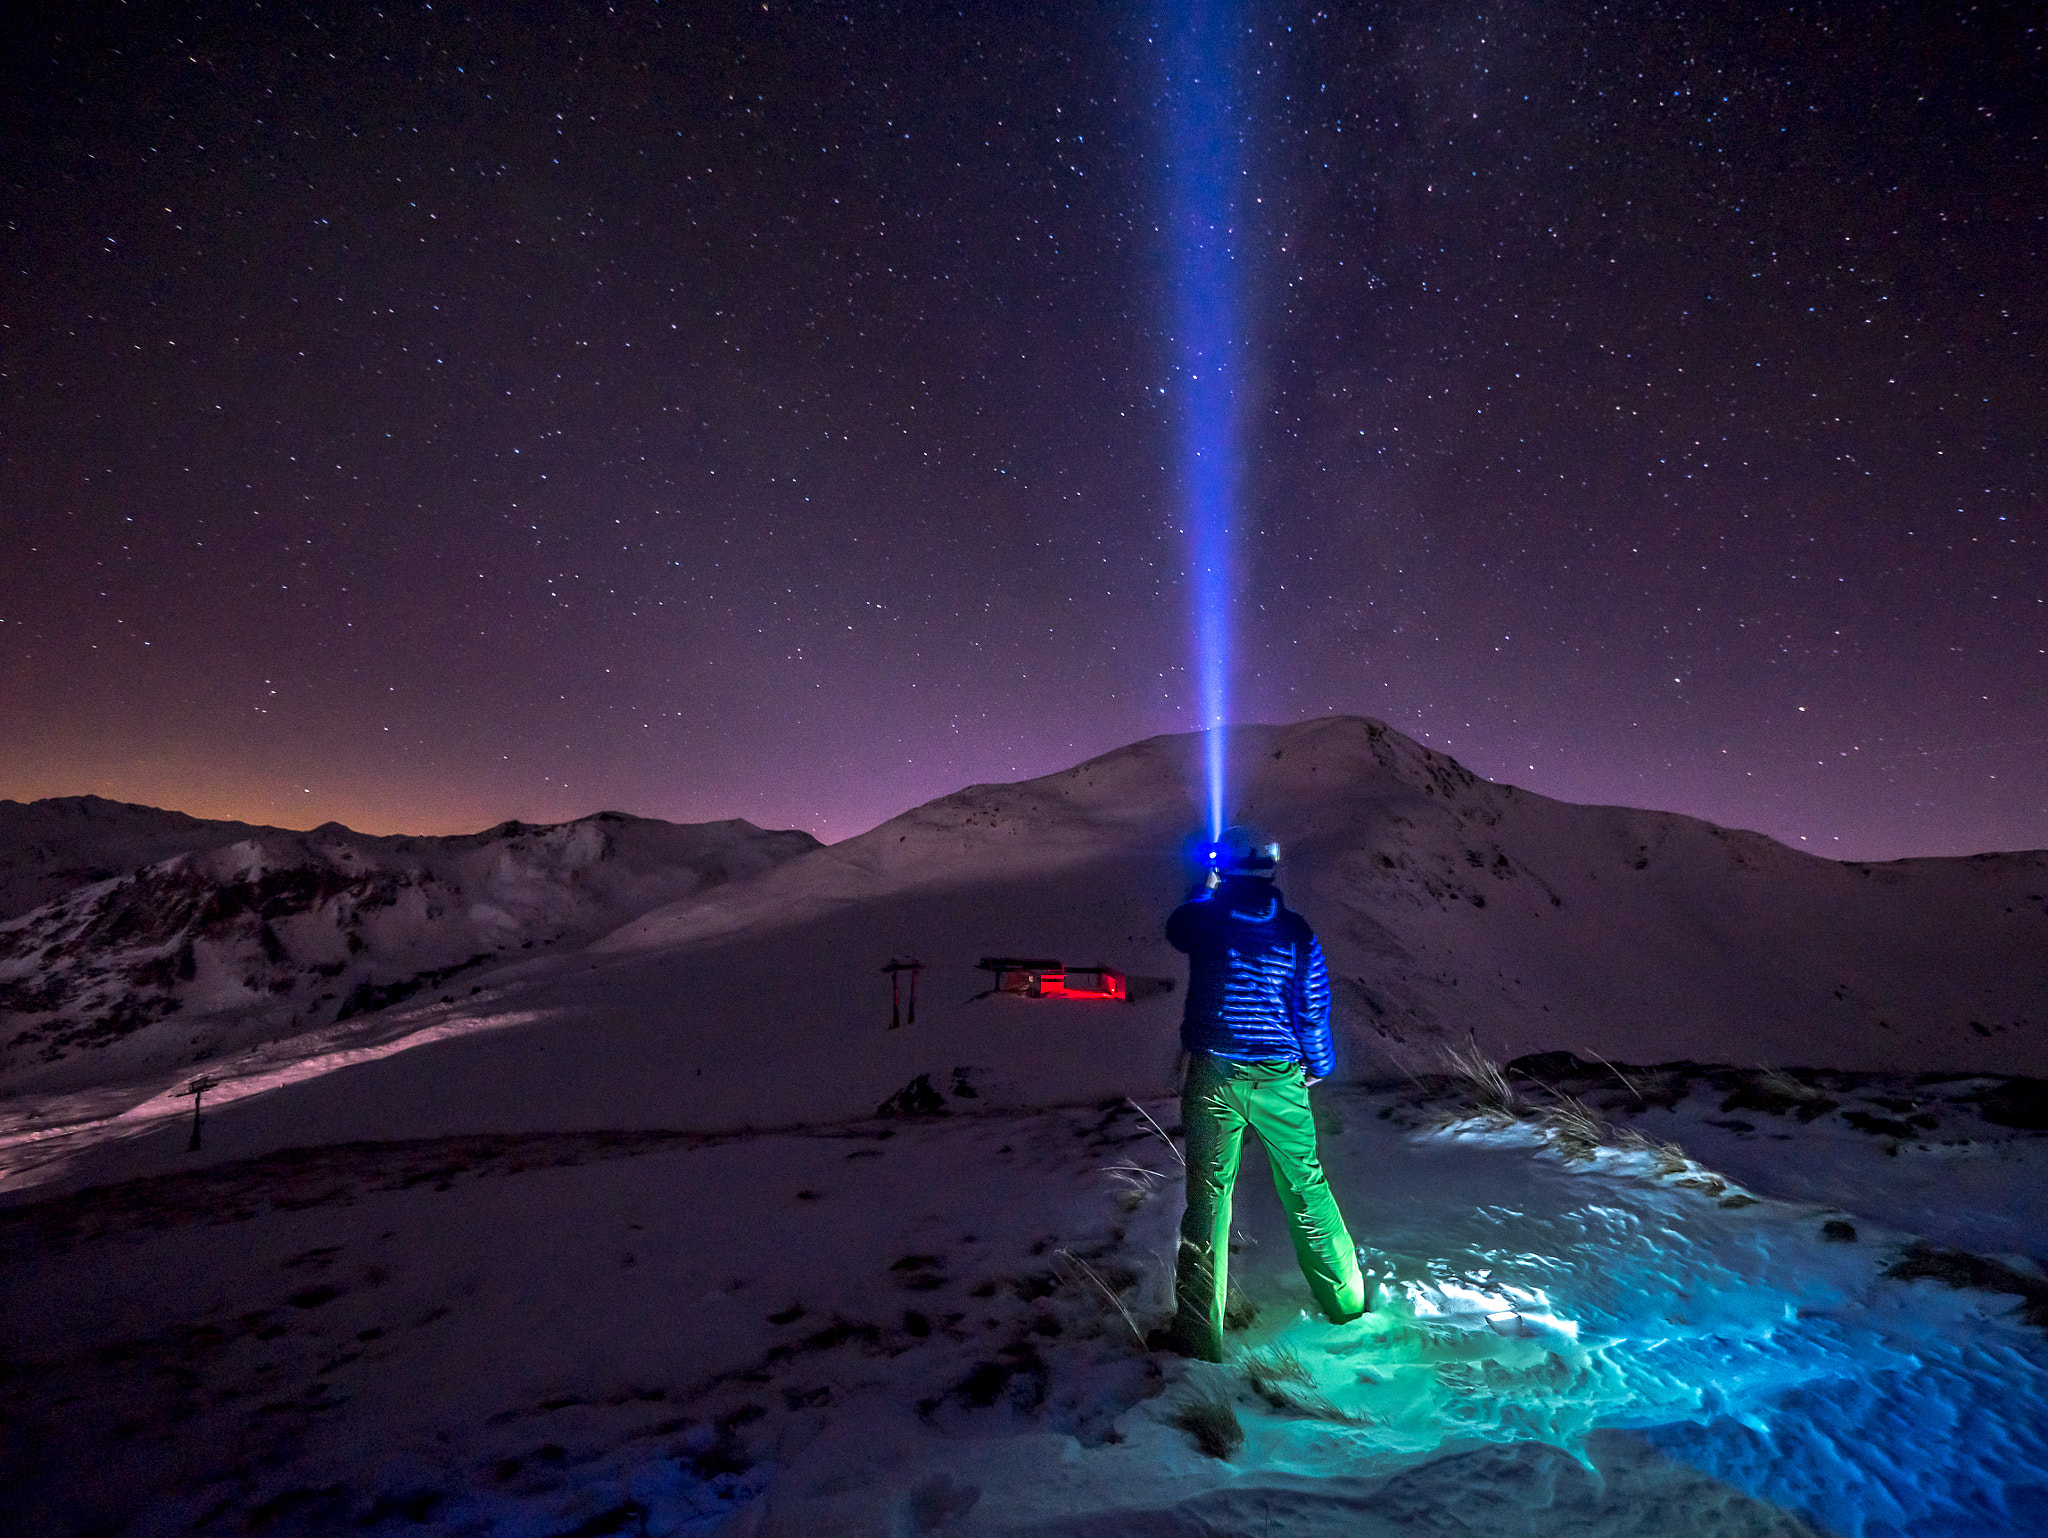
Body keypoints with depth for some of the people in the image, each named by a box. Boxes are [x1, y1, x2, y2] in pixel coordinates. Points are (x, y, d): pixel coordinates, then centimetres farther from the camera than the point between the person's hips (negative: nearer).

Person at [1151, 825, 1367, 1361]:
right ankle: (1344, 1299, 34)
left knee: (1207, 1199, 5)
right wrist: (1319, 1065, 17)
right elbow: (1314, 1010, 1)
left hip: (1213, 1079, -1)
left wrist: (1206, 887, 31)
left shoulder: (1205, 920, -7)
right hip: (1280, 1081, 1)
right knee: (1307, 1191, 18)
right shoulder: (1296, 932, -5)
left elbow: (1176, 926, 18)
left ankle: (1198, 1332, 10)